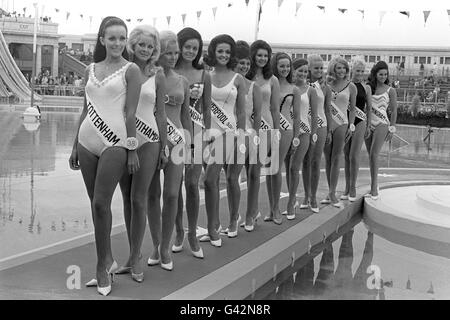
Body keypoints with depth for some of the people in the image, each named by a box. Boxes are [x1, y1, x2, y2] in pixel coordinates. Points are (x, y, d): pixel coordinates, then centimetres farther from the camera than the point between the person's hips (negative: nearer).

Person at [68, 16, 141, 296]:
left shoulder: (130, 70, -1)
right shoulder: (91, 70, 14)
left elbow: (130, 113, -5)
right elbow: (86, 110, 17)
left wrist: (133, 150, -7)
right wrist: (75, 146, 16)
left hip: (115, 142, -5)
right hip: (88, 142, 5)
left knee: (101, 204, -10)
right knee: (97, 205, 9)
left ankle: (103, 266, 4)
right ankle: (108, 261, 22)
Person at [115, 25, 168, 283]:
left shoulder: (157, 75, 2)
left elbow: (160, 113, 5)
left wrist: (163, 147, 3)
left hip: (147, 140, -2)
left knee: (139, 199, -3)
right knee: (127, 199, 8)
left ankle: (135, 257, 8)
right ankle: (134, 255, 19)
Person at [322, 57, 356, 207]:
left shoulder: (351, 86, 4)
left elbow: (352, 109, 9)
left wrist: (351, 126, -1)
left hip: (341, 124, -1)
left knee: (336, 159, -5)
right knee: (327, 159, 5)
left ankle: (332, 194, -2)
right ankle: (330, 193, 14)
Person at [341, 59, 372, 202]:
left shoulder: (366, 88, 4)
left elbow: (369, 107, 7)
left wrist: (368, 126, 3)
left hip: (360, 122, -2)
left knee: (354, 156, -7)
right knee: (346, 156, 7)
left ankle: (353, 189, 4)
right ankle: (347, 189, 15)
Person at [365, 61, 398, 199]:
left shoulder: (390, 91, 2)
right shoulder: (368, 88, 9)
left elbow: (394, 111, 3)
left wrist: (392, 129, -3)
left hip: (381, 124, -4)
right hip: (368, 124, 4)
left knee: (374, 155, -17)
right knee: (371, 156, 7)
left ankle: (374, 188, -15)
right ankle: (374, 186, 17)